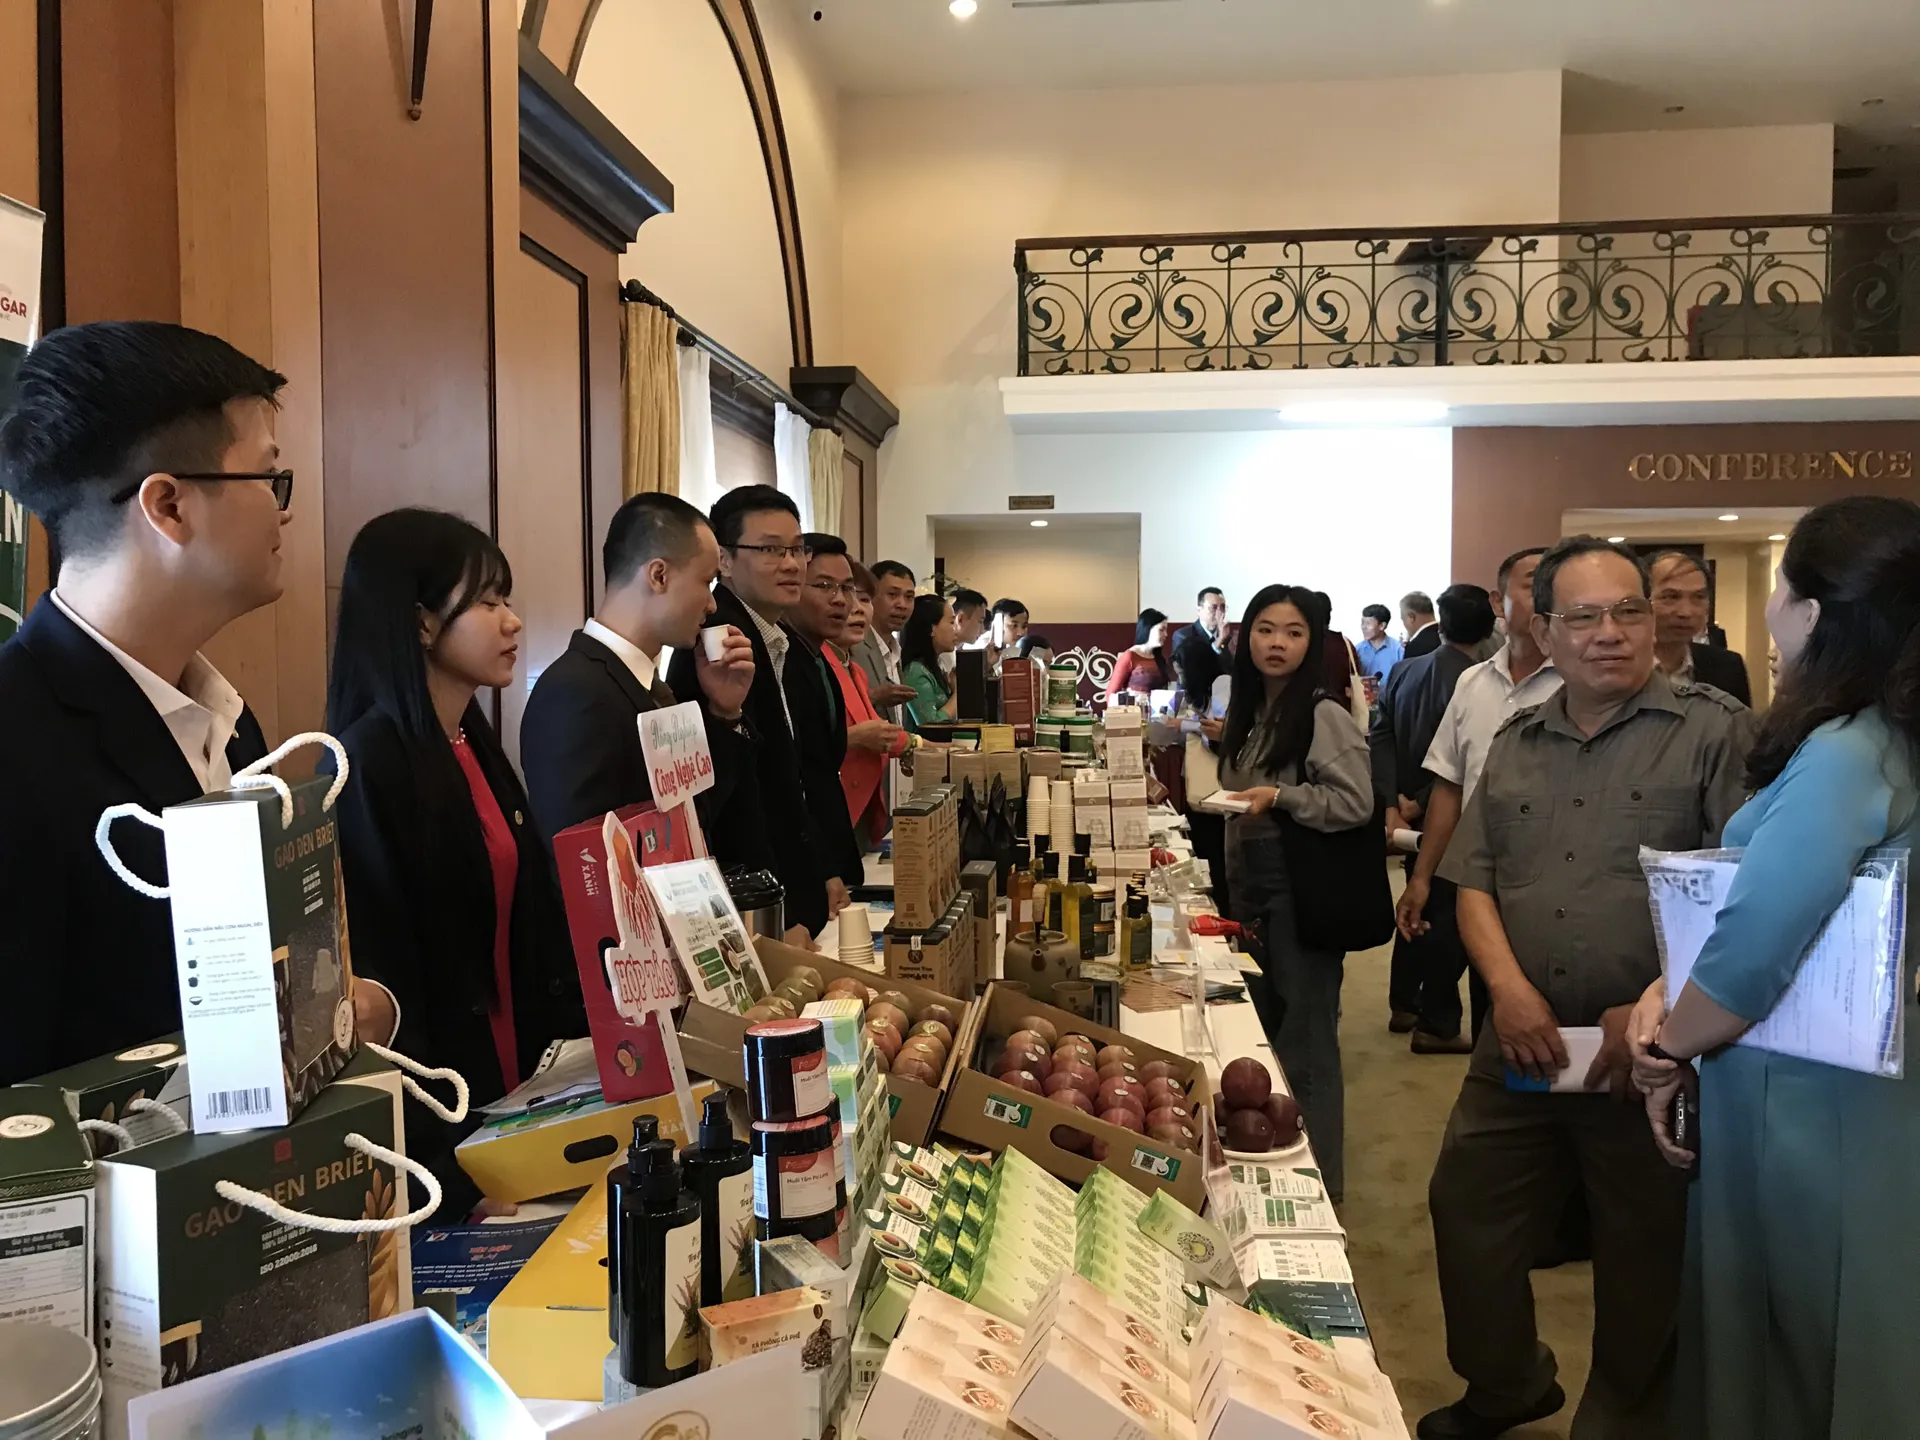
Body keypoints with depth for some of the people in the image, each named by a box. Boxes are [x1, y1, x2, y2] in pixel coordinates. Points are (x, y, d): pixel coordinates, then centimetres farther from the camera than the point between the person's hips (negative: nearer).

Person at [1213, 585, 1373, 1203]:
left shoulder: (1324, 715, -12)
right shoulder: (1246, 712, 11)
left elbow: (1356, 804, -17)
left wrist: (1281, 796, -23)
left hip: (1303, 886, -8)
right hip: (1250, 880, 8)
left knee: (1306, 1036, 0)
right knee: (1259, 1026, 16)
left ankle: (1321, 1178, 13)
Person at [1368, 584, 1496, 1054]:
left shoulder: (1403, 672, 1)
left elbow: (1381, 739, -4)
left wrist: (1393, 805, -9)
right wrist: (1419, 805, -11)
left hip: (1412, 816, 7)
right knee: (1450, 916, 4)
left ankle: (1404, 1005, 31)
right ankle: (1437, 1025, 10)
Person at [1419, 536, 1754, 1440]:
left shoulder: (1715, 732, -5)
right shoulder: (1515, 745, 10)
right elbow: (1474, 882, 8)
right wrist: (1507, 983, -9)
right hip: (1522, 1050, 5)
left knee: (1644, 1261, 11)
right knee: (1467, 1220, 13)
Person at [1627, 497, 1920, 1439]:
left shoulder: (1841, 759, -24)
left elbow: (1753, 951, -30)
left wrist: (1667, 1049, -11)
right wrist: (1669, 996, -2)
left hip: (1800, 1110, -9)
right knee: (1830, 1361, 22)